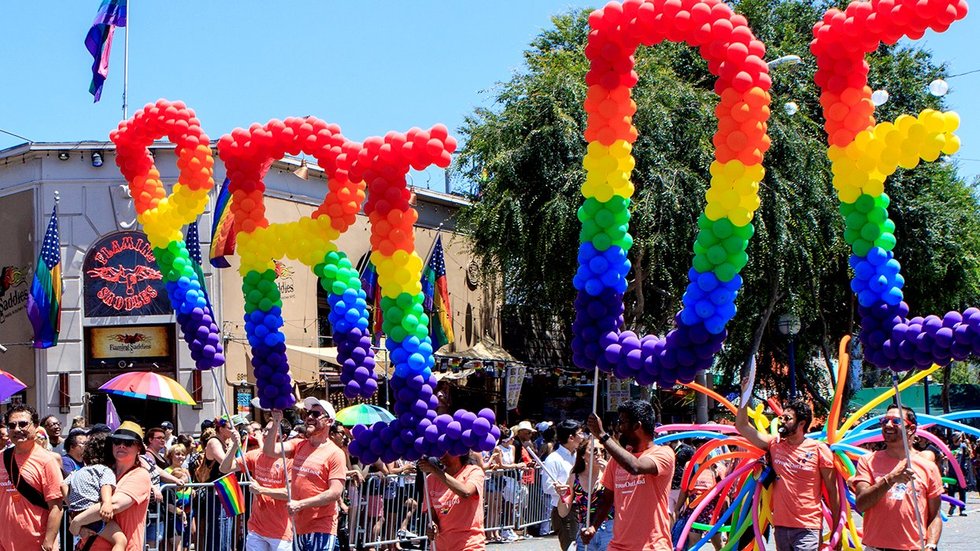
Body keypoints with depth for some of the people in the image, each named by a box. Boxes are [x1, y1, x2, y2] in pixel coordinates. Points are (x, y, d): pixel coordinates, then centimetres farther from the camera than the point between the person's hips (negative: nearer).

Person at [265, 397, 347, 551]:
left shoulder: (335, 454, -9)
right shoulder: (299, 445, 10)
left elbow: (335, 493, -16)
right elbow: (269, 451, -2)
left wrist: (300, 504, -19)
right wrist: (275, 424, -13)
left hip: (321, 528, -6)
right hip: (299, 525, 6)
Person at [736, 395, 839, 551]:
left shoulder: (819, 449, -2)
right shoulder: (775, 444, 9)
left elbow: (832, 492, 1)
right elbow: (742, 426, 7)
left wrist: (837, 529, -1)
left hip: (807, 529, -4)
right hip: (781, 526, 5)